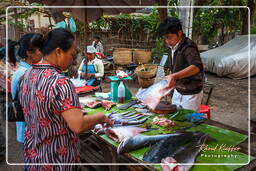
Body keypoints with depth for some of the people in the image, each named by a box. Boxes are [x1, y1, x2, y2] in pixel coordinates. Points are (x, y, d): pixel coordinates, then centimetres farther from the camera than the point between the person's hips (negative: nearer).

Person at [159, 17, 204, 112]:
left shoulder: (188, 47, -24)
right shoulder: (171, 47, 1)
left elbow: (197, 67, -42)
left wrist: (175, 76, -51)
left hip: (191, 94, -7)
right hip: (177, 91, 8)